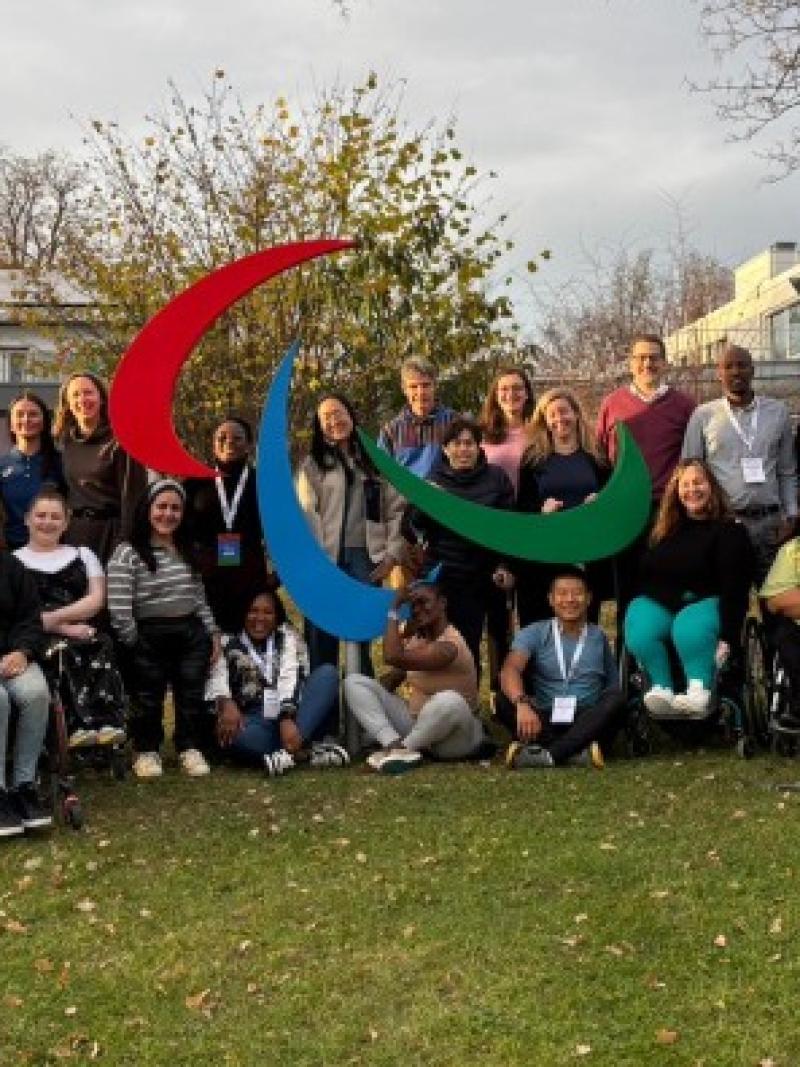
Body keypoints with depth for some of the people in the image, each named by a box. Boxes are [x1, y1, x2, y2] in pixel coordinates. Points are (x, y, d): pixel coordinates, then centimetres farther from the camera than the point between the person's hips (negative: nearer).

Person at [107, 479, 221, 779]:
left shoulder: (188, 551, 13)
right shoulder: (127, 554, -10)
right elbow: (119, 610, -16)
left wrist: (213, 633, 12)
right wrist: (133, 643, -11)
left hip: (191, 635, 5)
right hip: (148, 639, -5)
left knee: (191, 695, 7)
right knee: (148, 698, 5)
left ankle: (189, 748, 22)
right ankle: (147, 751, 22)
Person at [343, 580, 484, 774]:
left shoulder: (449, 645, -23)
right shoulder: (415, 637, 4)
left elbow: (393, 657, -34)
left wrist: (395, 608, -25)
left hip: (454, 739, -7)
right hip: (416, 725, 8)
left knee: (450, 701, -43)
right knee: (354, 682, -5)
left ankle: (400, 748, -18)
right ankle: (394, 744, -23)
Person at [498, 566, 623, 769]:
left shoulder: (598, 637, 13)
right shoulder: (534, 633, 4)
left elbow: (613, 686, 14)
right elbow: (510, 670, -14)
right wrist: (522, 703, -36)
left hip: (587, 722, 1)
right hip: (544, 721, -1)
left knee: (616, 698, -27)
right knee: (505, 702, -27)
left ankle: (548, 754, -40)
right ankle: (578, 750, -38)